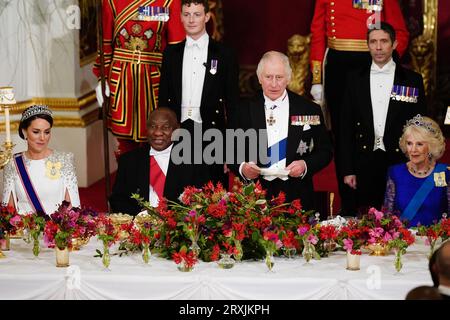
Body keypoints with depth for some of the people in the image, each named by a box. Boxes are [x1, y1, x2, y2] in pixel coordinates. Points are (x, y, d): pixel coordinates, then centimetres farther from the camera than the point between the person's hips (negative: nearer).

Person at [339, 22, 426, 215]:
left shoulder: (412, 80, 4)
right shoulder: (355, 80, 8)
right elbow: (346, 127, 8)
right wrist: (347, 170, 2)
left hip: (400, 163, -1)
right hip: (364, 165, 1)